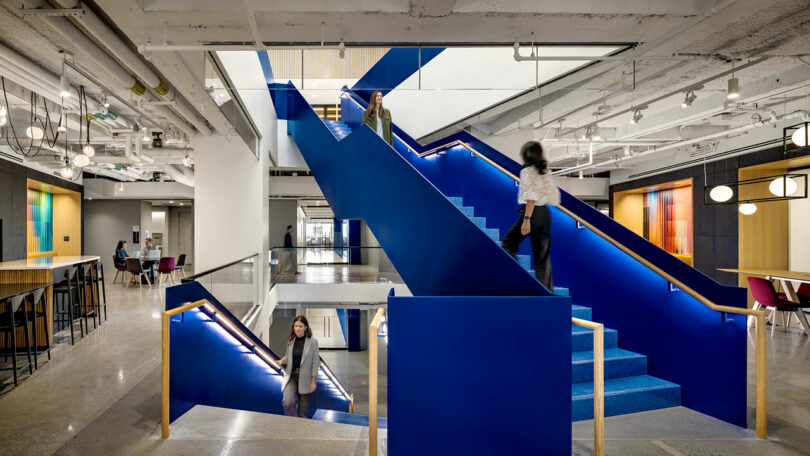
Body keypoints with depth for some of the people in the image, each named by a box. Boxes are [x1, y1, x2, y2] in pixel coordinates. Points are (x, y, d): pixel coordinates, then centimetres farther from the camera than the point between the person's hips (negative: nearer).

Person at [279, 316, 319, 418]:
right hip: (291, 376, 2)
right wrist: (282, 361, -2)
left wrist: (313, 381, -8)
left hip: (305, 378, -2)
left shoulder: (312, 342, -9)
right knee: (287, 402, -18)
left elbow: (316, 362, -7)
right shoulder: (290, 340, 1)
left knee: (303, 407, 8)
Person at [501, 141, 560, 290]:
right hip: (545, 213, 7)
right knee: (542, 256, 10)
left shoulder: (527, 171, -7)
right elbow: (554, 195, 13)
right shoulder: (545, 172, 15)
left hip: (532, 212, -7)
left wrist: (526, 219, -21)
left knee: (507, 244, 9)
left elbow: (531, 196, -17)